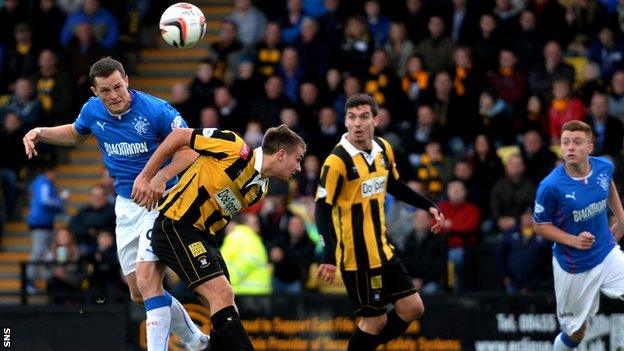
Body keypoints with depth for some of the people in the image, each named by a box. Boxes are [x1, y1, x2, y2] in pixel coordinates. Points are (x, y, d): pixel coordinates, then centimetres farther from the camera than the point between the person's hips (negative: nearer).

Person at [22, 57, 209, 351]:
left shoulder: (155, 110, -19)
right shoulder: (93, 111, -1)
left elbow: (191, 149, -17)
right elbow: (75, 134, 22)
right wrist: (40, 133, 4)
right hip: (126, 206, 6)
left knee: (147, 279, -23)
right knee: (139, 293, 9)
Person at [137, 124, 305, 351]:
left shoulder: (259, 189, 10)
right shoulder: (238, 150, -14)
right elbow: (179, 136, -9)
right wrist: (146, 176, -7)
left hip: (203, 235, 9)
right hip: (175, 227, -9)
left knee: (224, 309, 5)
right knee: (222, 295, -19)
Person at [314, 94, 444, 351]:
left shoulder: (383, 150, 4)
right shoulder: (337, 161, -18)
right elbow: (323, 210, -18)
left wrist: (428, 206, 16)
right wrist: (329, 256, -29)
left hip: (382, 250, 8)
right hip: (357, 256, -8)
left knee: (412, 308, 9)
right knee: (375, 320, -3)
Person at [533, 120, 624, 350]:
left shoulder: (604, 167, -10)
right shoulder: (551, 186, -24)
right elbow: (540, 226, -10)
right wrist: (574, 240, -23)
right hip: (574, 266, -4)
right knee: (576, 331, 8)